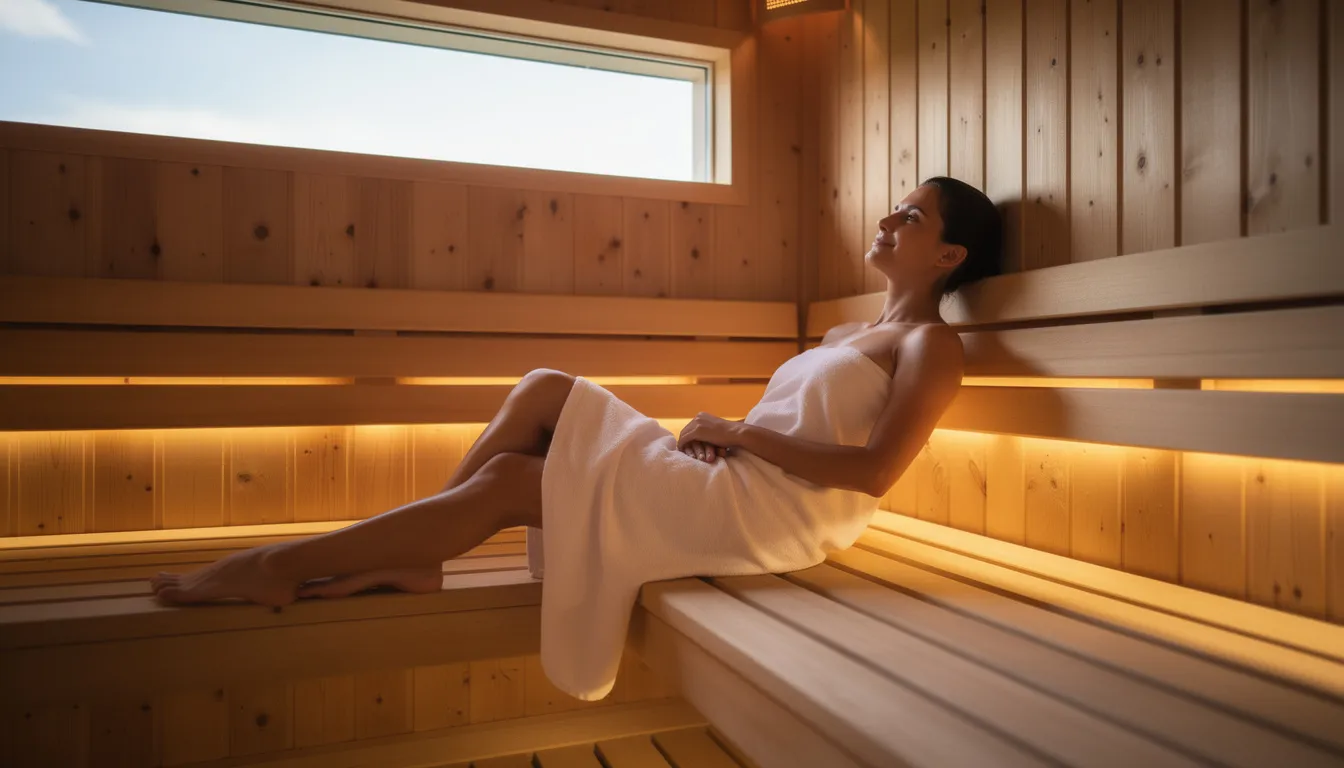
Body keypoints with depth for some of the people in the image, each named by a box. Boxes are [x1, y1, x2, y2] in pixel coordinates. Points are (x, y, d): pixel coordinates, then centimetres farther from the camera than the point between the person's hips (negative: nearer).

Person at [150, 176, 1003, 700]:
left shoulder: (930, 344, -3)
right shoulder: (846, 336, 23)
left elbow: (873, 473, -17)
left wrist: (742, 433, -15)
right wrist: (724, 431, -2)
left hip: (776, 509, -8)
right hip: (729, 484, 8)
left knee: (507, 482, -13)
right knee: (547, 390, -4)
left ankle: (284, 564, -3)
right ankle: (408, 561, -2)